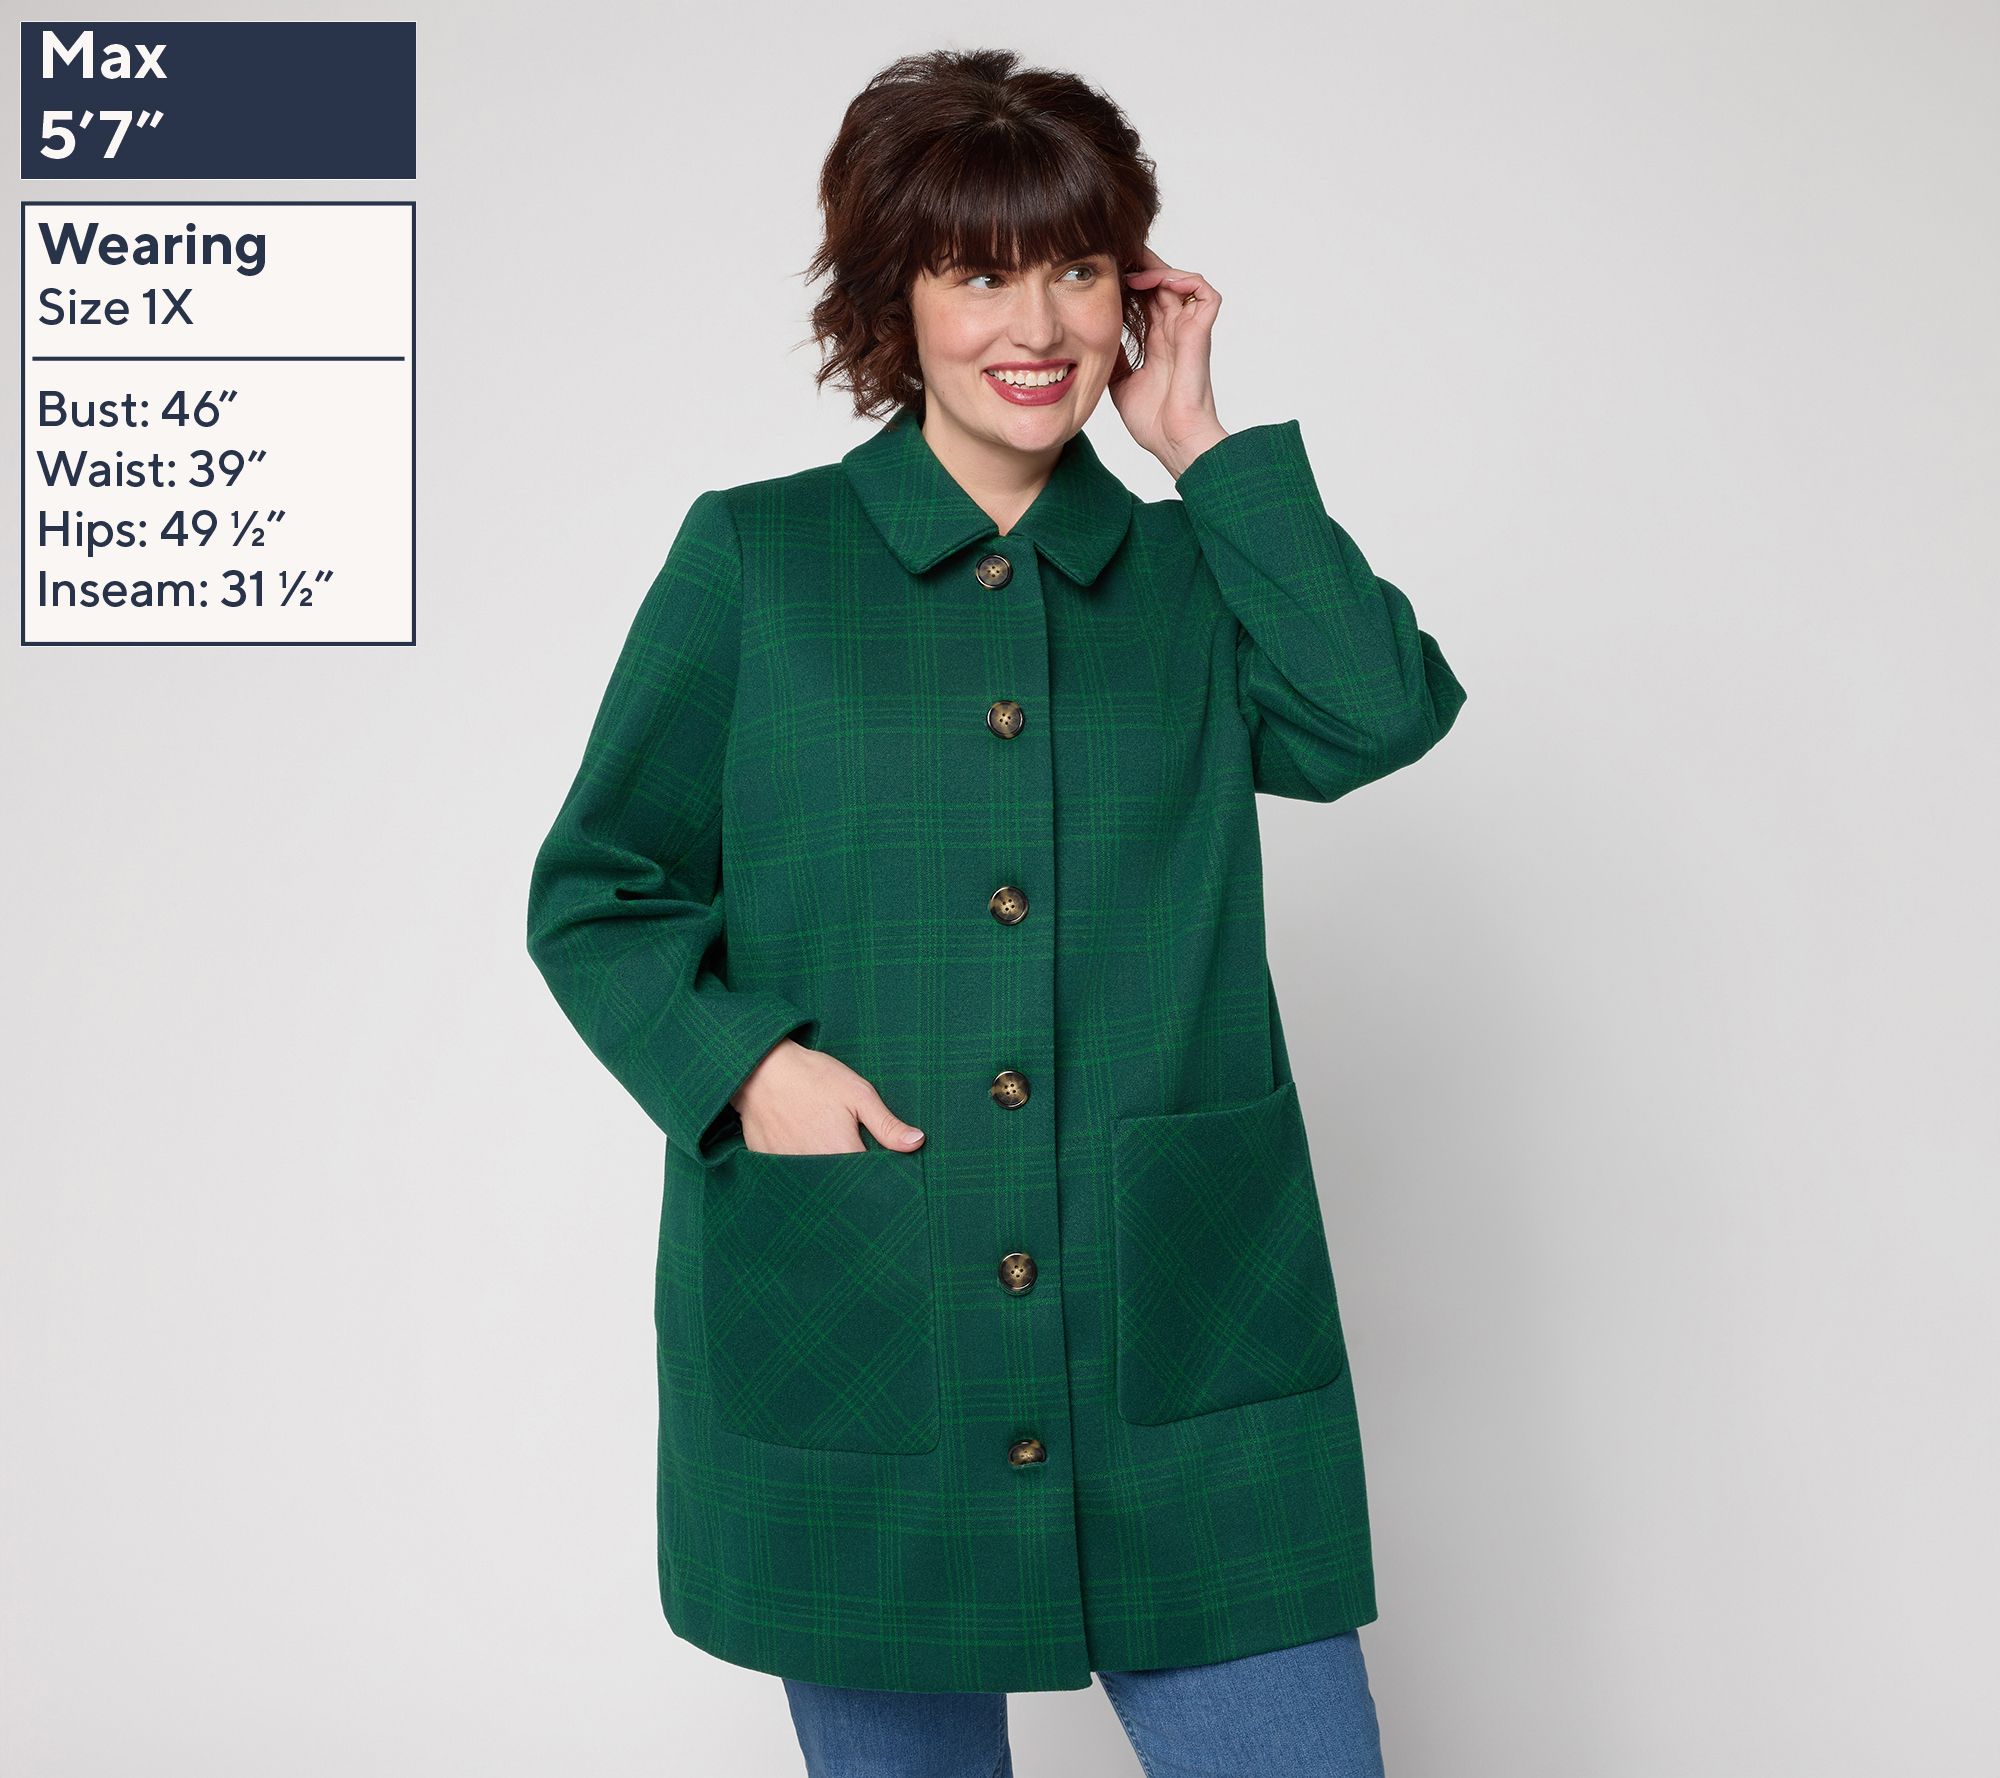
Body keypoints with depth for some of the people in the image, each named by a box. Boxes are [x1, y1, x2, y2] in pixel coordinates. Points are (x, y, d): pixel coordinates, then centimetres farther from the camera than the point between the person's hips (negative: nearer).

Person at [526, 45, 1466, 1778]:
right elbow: (597, 890, 5)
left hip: (1185, 1360, 1)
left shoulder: (1190, 576, 10)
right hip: (848, 1349, -1)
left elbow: (1386, 711, -9)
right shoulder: (753, 559, 4)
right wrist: (738, 1060, -12)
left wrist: (1206, 445, -2)